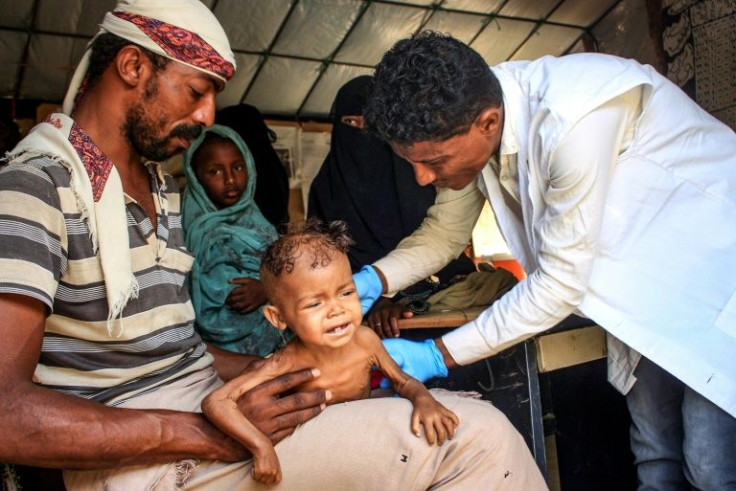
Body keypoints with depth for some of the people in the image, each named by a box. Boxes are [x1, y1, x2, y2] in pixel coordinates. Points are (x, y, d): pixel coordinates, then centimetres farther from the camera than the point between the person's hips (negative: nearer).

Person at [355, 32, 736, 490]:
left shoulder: (573, 120, -36)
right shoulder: (466, 116, -12)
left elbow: (561, 283, -29)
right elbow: (444, 233, 1)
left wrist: (439, 355, -26)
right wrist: (373, 279, -17)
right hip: (644, 277, 7)